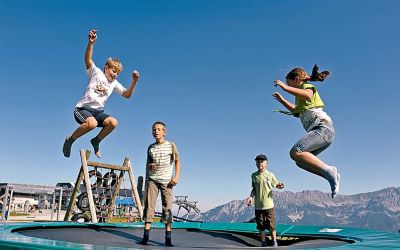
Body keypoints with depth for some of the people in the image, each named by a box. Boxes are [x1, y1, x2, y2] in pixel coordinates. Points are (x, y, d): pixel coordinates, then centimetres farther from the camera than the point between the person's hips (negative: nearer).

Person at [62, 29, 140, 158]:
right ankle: (70, 139, -10)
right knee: (92, 123, -35)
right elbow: (88, 59, -15)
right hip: (83, 108, -5)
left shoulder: (114, 84, 14)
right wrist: (91, 42, -32)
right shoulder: (96, 72, 1)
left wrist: (134, 82, -7)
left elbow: (127, 94, 9)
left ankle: (96, 141, 2)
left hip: (98, 112, 5)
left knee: (113, 122, -22)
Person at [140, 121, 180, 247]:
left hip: (166, 180, -2)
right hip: (152, 180, 2)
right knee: (149, 205, -4)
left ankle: (168, 238, -1)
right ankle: (146, 236, -4)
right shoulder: (151, 147, 9)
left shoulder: (171, 145, 1)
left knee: (167, 207, -3)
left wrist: (177, 176, -6)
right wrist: (150, 166, -5)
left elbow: (177, 161, 5)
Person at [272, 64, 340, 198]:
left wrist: (285, 87, -26)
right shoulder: (301, 93, 29)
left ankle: (328, 170, -25)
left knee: (296, 152, -27)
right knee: (300, 161, 9)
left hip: (323, 128, -10)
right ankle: (332, 176, 4)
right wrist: (282, 100, 39)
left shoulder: (307, 87, 1)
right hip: (321, 131, 10)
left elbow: (308, 95, -26)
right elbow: (296, 111, 47)